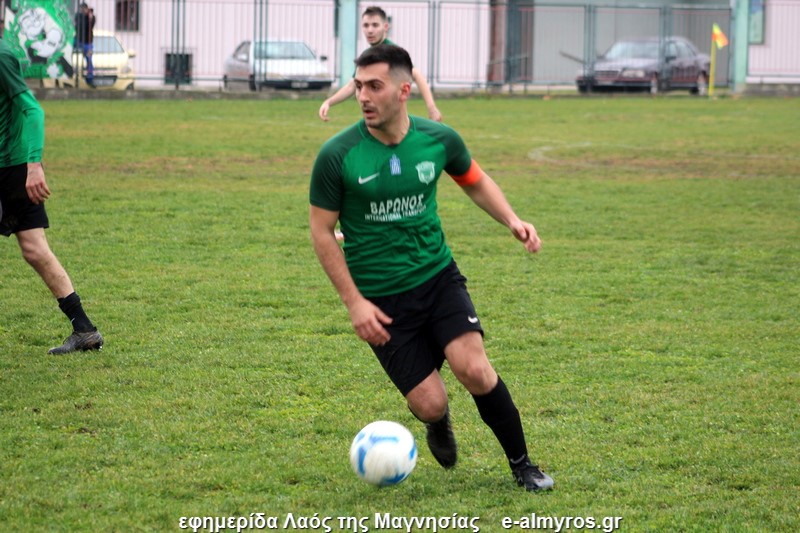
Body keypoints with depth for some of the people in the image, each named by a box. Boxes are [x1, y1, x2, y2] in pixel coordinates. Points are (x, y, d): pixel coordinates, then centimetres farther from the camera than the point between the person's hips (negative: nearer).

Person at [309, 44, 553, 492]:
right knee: (429, 403, -8)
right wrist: (354, 302, -10)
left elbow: (476, 181, 15)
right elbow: (322, 231, -5)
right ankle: (439, 423, 33)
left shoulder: (439, 139, -6)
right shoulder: (337, 156, -14)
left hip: (438, 277, 2)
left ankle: (522, 465, 4)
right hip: (382, 299, -2)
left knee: (475, 370, -18)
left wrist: (512, 219, -3)